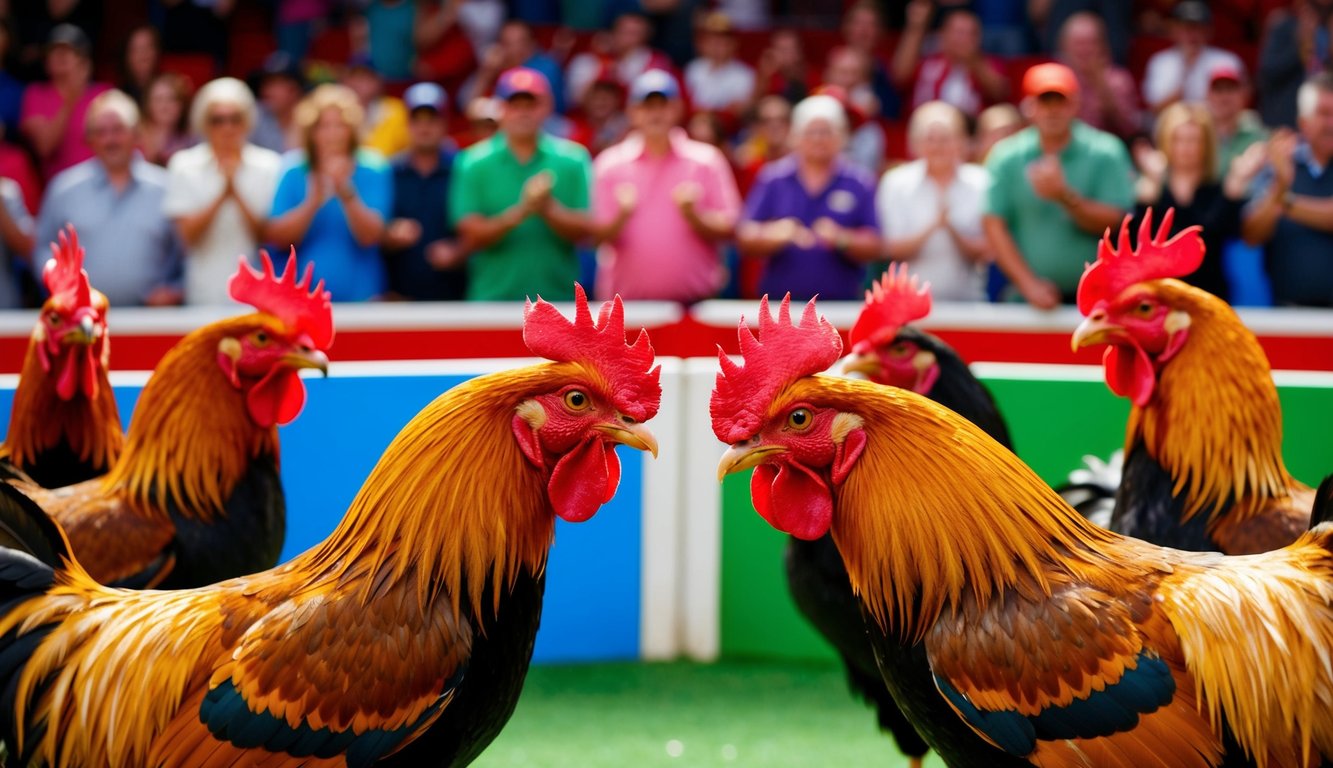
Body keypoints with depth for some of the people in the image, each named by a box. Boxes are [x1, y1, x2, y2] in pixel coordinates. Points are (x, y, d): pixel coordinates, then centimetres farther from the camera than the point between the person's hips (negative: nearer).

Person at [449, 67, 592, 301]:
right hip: (494, 299, -1)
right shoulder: (473, 163, 3)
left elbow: (582, 229, 1)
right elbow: (471, 237, -4)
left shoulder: (572, 160, 5)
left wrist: (549, 209, -18)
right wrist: (520, 212, -19)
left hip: (559, 300, 1)